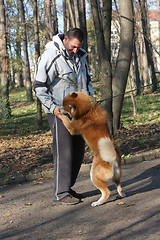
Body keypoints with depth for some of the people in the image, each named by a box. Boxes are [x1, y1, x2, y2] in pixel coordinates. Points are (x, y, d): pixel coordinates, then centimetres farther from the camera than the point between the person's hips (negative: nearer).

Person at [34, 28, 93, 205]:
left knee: (78, 150, 10)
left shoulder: (80, 55, 10)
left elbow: (87, 80, 23)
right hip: (59, 110, -8)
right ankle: (61, 193, -2)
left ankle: (67, 186, 22)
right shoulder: (50, 56, -13)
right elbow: (39, 87, -14)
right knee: (64, 151, -9)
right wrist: (53, 108, -23)